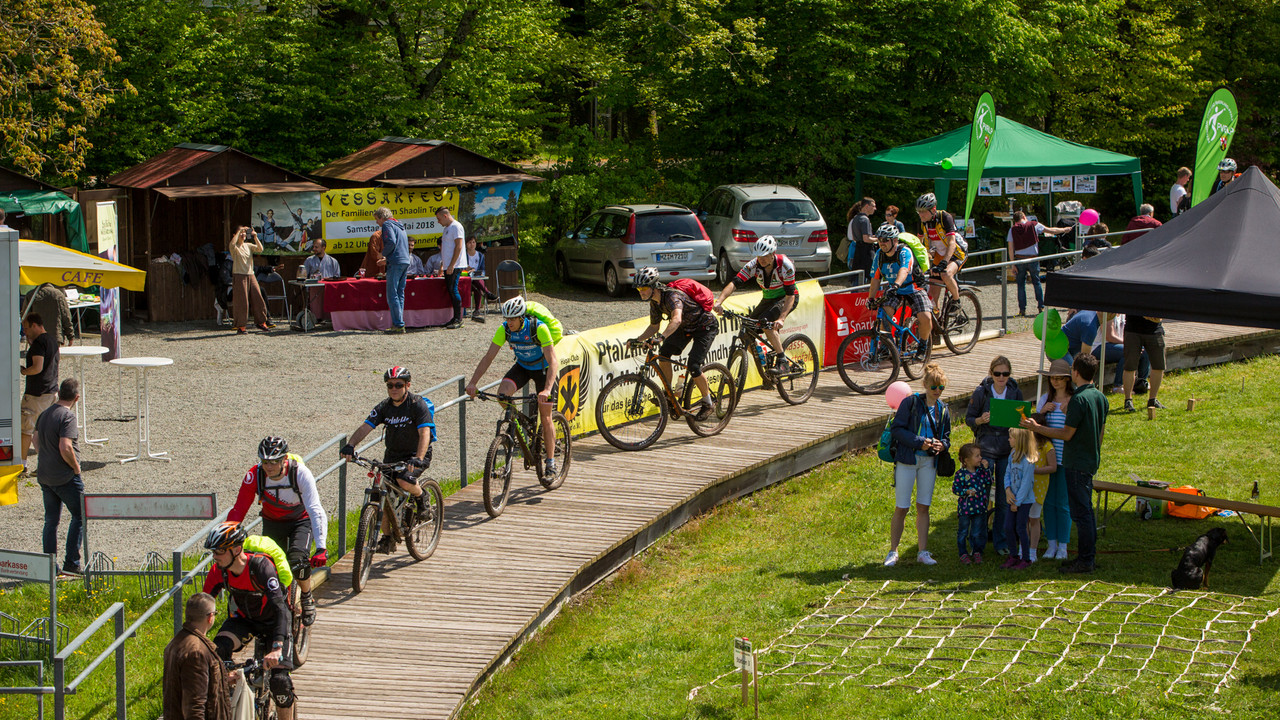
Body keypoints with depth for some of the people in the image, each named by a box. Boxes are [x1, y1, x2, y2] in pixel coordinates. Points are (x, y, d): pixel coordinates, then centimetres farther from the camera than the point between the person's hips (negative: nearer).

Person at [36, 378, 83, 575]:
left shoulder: (45, 414, 9)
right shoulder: (67, 416, -17)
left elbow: (37, 439, 22)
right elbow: (65, 448, -26)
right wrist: (76, 467, -11)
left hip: (44, 476, 8)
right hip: (66, 477, -8)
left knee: (51, 520, 13)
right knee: (80, 517, 4)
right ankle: (71, 564, 0)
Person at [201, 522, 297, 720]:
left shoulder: (260, 566, -34)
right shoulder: (219, 571, -19)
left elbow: (280, 608, -42)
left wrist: (276, 649, -54)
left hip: (273, 620, -4)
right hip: (244, 618, 4)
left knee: (279, 681, -16)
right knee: (217, 650, -25)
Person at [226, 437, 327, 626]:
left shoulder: (300, 473, -31)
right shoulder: (254, 475, -25)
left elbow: (316, 511, -37)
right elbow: (238, 510, -24)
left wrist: (321, 549, -47)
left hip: (300, 520, -3)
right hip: (272, 523, 3)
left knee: (297, 561, -25)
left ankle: (307, 599, 4)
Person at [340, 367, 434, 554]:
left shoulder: (418, 404, -17)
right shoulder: (384, 407, -4)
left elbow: (425, 433, -29)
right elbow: (365, 427, -14)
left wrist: (418, 459, -45)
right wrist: (350, 446, -33)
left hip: (416, 453, -5)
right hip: (392, 454, 5)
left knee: (404, 481, -33)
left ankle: (421, 498, 1)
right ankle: (387, 538, 12)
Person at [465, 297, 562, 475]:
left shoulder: (539, 328, -33)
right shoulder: (504, 329, -20)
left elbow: (553, 362, -37)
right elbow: (488, 357, -18)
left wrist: (547, 389, -51)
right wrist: (472, 383, -29)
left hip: (543, 369, -4)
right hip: (522, 366, 4)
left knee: (545, 417, -5)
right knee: (502, 393, -24)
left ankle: (550, 462, 7)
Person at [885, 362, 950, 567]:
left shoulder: (942, 409, 9)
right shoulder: (911, 402, -6)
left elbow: (946, 437, 16)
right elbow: (897, 429, -10)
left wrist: (942, 445, -8)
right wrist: (920, 442, -19)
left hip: (929, 462, 4)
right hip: (907, 459, -4)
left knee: (923, 507, 6)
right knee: (901, 508, -2)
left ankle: (922, 552, 12)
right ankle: (892, 552, 8)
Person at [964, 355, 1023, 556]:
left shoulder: (1016, 393, 4)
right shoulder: (981, 392, -3)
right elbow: (968, 418, 3)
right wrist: (981, 420, -18)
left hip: (1008, 451, 2)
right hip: (985, 449, -2)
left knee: (1004, 500, 5)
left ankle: (1001, 542, 14)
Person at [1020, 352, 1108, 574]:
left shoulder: (1079, 399, -20)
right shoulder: (1100, 397, 6)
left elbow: (1067, 434, -18)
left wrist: (1036, 428, -12)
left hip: (1077, 463, -9)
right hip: (1091, 460, 9)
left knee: (1080, 511, -4)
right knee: (1086, 509, 16)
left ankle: (1084, 561, -2)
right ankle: (1089, 555, 20)